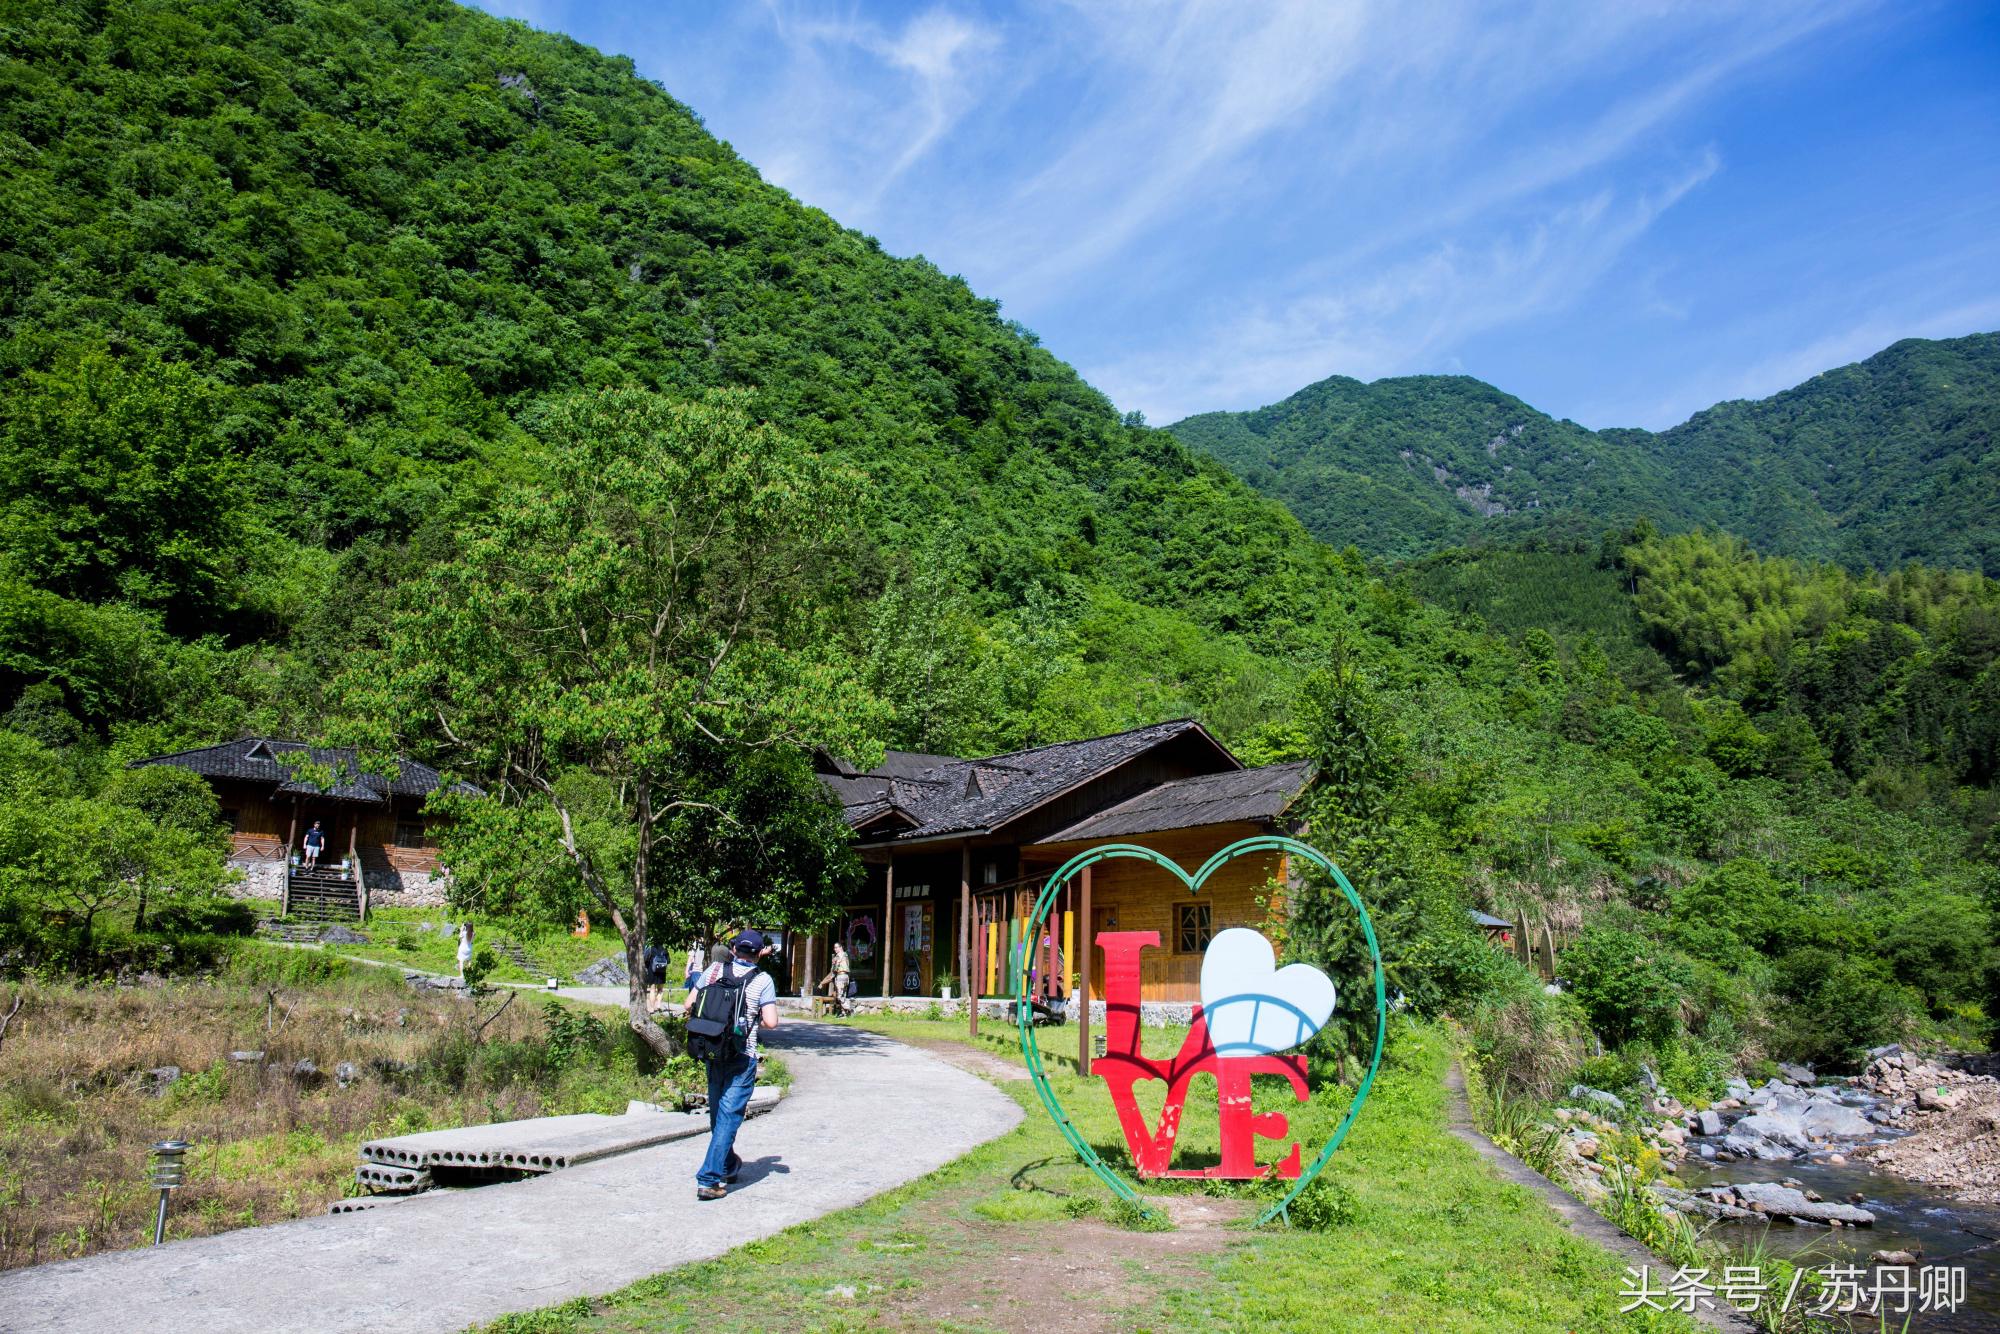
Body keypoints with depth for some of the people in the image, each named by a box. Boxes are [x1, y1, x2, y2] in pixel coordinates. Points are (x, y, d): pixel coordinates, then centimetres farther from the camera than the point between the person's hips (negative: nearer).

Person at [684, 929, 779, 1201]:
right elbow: (771, 1022, -11)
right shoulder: (763, 980, -7)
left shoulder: (714, 970, 2)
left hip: (712, 1052, 4)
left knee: (718, 1114, 19)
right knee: (728, 1117, 0)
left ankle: (728, 1166, 37)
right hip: (742, 1057, -4)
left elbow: (689, 1006, 3)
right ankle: (709, 1180, -5)